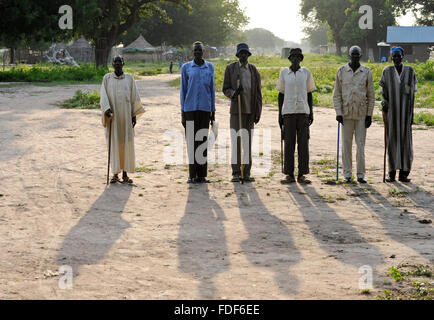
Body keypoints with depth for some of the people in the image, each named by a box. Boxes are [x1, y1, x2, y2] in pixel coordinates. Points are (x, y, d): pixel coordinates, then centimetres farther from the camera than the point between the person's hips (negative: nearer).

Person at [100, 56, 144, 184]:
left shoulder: (129, 78, 5)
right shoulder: (107, 78, 4)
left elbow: (134, 97, 5)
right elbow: (103, 96, -4)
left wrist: (134, 115, 0)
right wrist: (107, 109, -20)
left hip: (126, 115, 1)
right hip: (112, 115, -1)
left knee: (127, 143, 1)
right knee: (114, 143, 0)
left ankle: (125, 174, 7)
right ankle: (115, 174, 5)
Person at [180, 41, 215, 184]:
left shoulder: (209, 67, 8)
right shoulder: (186, 68, 2)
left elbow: (212, 89, 11)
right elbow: (183, 90, 3)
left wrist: (213, 111, 8)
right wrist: (182, 112, -1)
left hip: (205, 108, 2)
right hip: (190, 108, -2)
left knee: (203, 140, 2)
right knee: (191, 140, -1)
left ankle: (202, 175, 6)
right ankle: (192, 175, 4)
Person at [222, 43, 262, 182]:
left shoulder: (254, 71, 7)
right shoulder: (230, 68, 2)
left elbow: (258, 93, 7)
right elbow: (225, 89, 3)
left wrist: (258, 113, 0)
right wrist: (234, 93, -21)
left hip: (250, 111, 2)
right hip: (236, 109, -2)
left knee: (248, 142, 4)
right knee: (235, 141, -5)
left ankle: (247, 173, 7)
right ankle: (236, 173, -1)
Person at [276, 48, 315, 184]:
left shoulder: (306, 72, 7)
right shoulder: (284, 72, 6)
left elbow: (309, 94, 10)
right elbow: (281, 94, 8)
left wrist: (311, 113, 4)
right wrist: (280, 114, 4)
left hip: (303, 112, 1)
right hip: (288, 112, -1)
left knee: (303, 143, -1)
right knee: (289, 144, -2)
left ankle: (301, 175, 3)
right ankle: (289, 175, 4)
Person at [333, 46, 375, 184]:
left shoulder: (366, 72, 4)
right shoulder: (341, 71, 4)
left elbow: (371, 95, 5)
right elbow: (336, 94, 4)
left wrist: (369, 115, 0)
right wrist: (338, 113, -5)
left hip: (361, 114, 0)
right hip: (346, 114, 0)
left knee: (361, 144, 0)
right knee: (346, 144, 2)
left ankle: (361, 174, 6)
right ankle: (347, 174, 9)